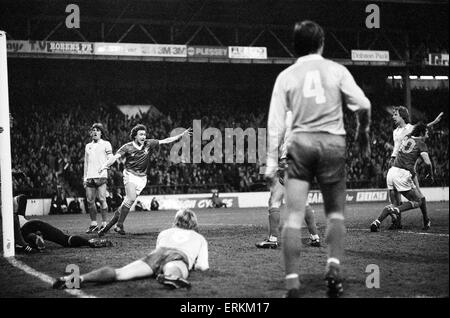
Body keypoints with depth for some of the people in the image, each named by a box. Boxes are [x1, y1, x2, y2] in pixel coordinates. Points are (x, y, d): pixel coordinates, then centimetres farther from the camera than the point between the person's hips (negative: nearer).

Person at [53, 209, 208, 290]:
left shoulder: (164, 232, 41)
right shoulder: (200, 238, 36)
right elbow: (202, 266, 27)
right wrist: (191, 265, 48)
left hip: (156, 254, 2)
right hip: (180, 258, -2)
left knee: (119, 273, -18)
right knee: (174, 269, -37)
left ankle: (80, 278, -41)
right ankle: (171, 276, -75)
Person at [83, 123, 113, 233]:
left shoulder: (106, 144, 7)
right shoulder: (88, 146, 20)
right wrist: (85, 178, 18)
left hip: (101, 176, -5)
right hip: (90, 177, 5)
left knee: (102, 199, -12)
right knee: (90, 200, 1)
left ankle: (104, 223, -7)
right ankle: (93, 224, 10)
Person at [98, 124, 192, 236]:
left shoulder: (149, 144, 2)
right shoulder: (127, 147, -6)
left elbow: (166, 141, 6)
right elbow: (115, 157, -15)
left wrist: (182, 135, 3)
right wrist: (105, 165, -32)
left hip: (142, 177, 3)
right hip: (130, 175, -3)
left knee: (128, 201, -1)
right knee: (131, 198, -23)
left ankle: (109, 225, 9)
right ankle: (119, 225, -13)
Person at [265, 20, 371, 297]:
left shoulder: (286, 76, 7)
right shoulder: (336, 70, 4)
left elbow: (276, 122, 3)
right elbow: (363, 106, -2)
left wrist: (272, 161, 4)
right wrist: (363, 134, 16)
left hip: (300, 143, 0)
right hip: (333, 142, 0)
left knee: (294, 216, 0)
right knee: (336, 212, 13)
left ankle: (293, 282, -5)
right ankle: (334, 266, -8)